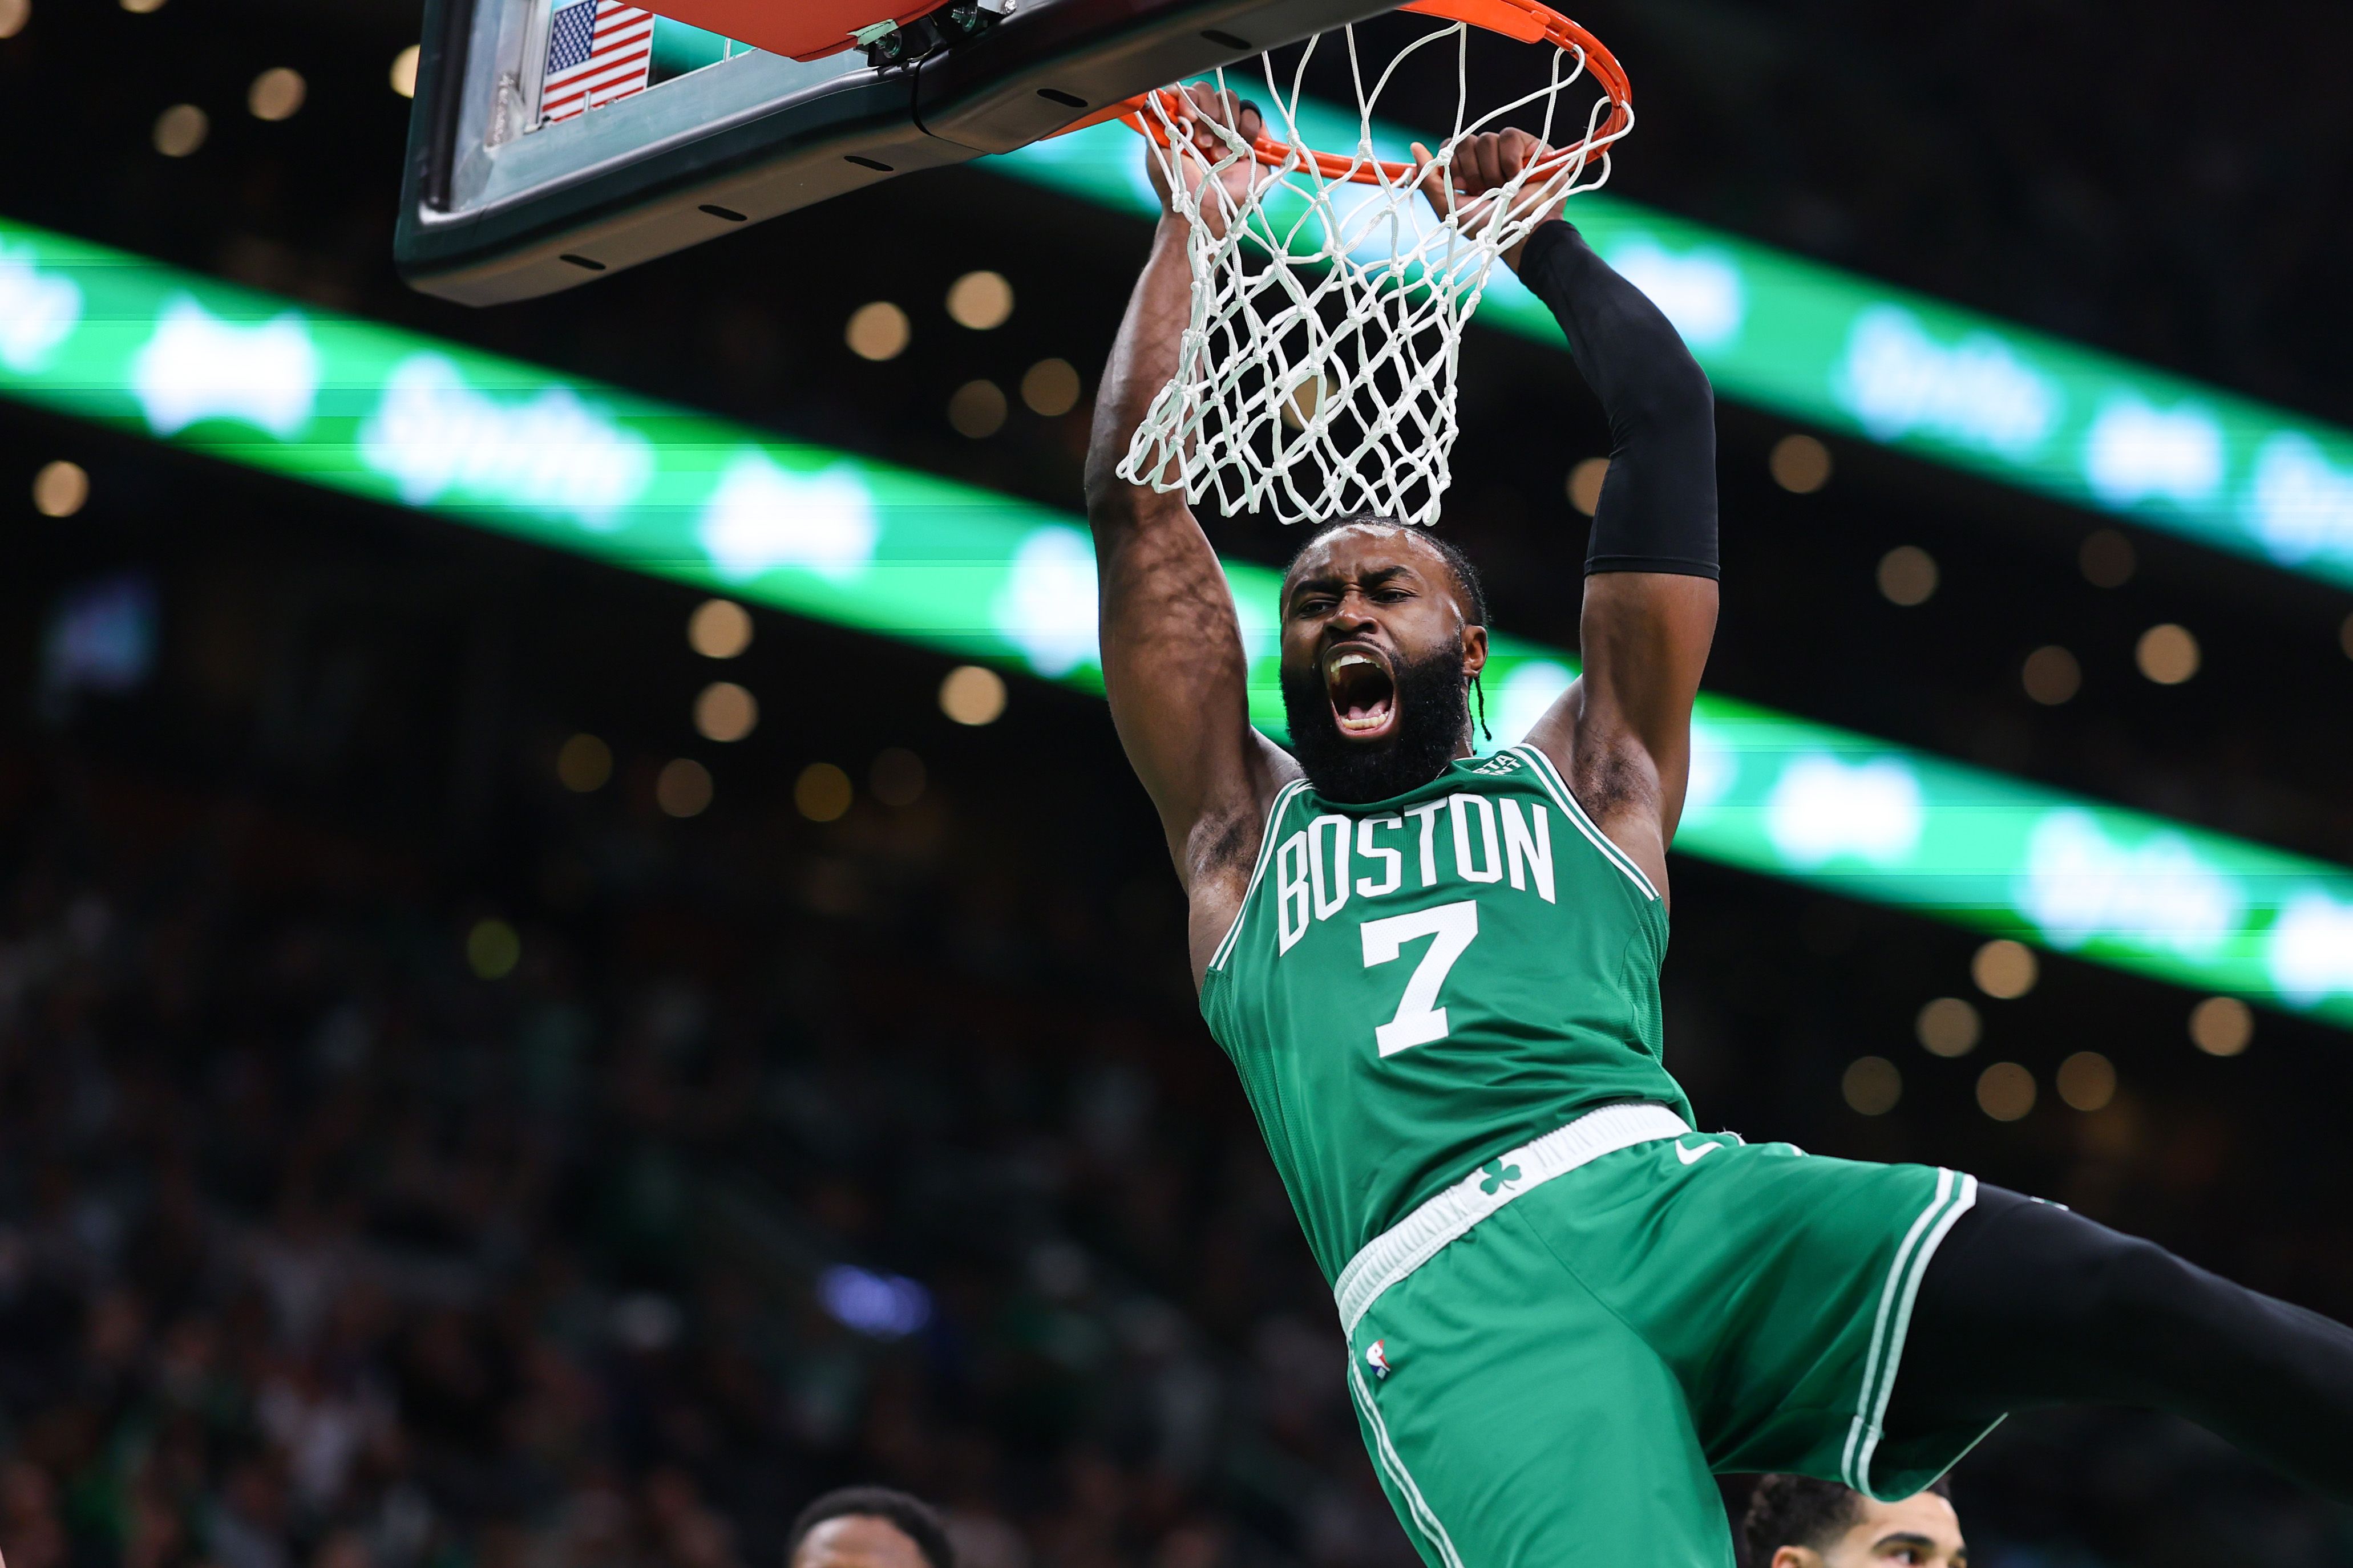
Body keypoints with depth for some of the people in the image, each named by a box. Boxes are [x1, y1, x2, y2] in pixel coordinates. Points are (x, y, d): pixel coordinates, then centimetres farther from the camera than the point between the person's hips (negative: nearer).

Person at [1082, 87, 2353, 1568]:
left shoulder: (1585, 781, 29)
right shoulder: (1243, 834, 30)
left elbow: (1671, 426, 28)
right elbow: (1142, 504, 27)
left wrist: (1543, 239, 34)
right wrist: (1194, 228, 31)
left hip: (1669, 1190, 2)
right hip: (1451, 1307, -2)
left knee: (2121, 1293, -26)